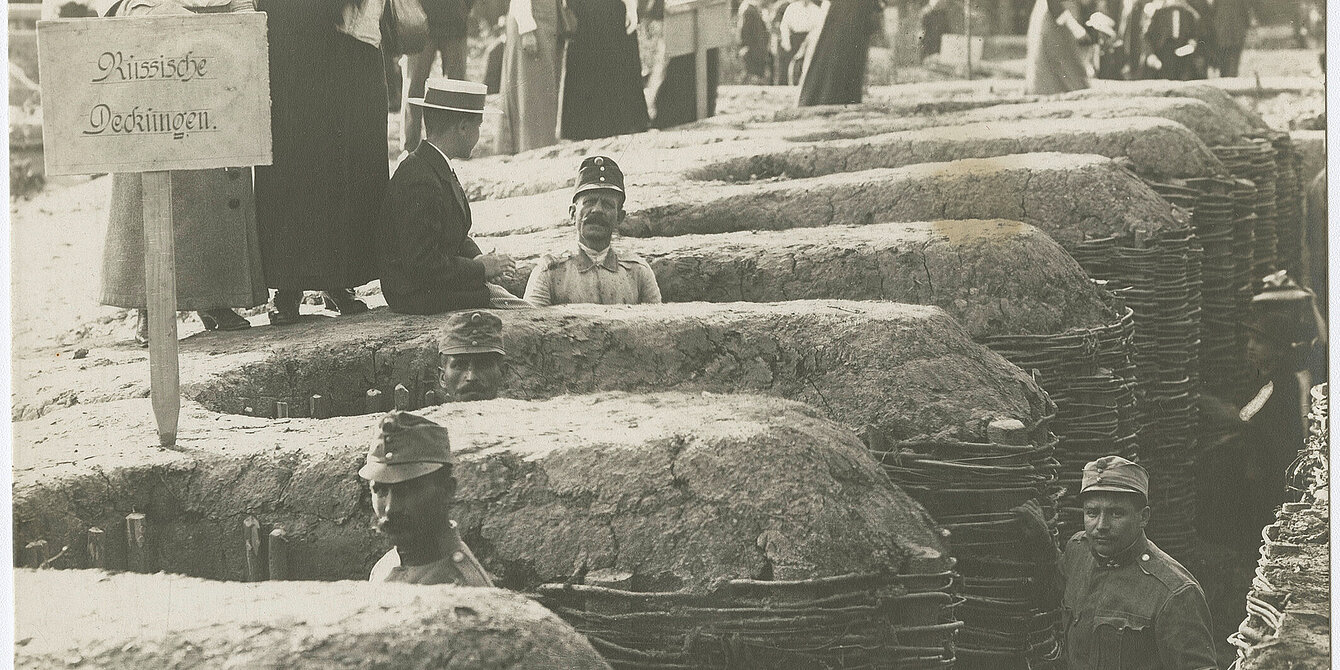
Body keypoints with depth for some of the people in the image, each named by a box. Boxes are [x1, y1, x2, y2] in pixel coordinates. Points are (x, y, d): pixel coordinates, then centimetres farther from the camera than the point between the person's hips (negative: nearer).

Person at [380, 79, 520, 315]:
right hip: (418, 296, -10)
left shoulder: (439, 169, 9)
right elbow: (422, 264, -26)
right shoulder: (419, 182, -23)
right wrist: (481, 268, -15)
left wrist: (478, 258, -3)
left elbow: (459, 237, 19)